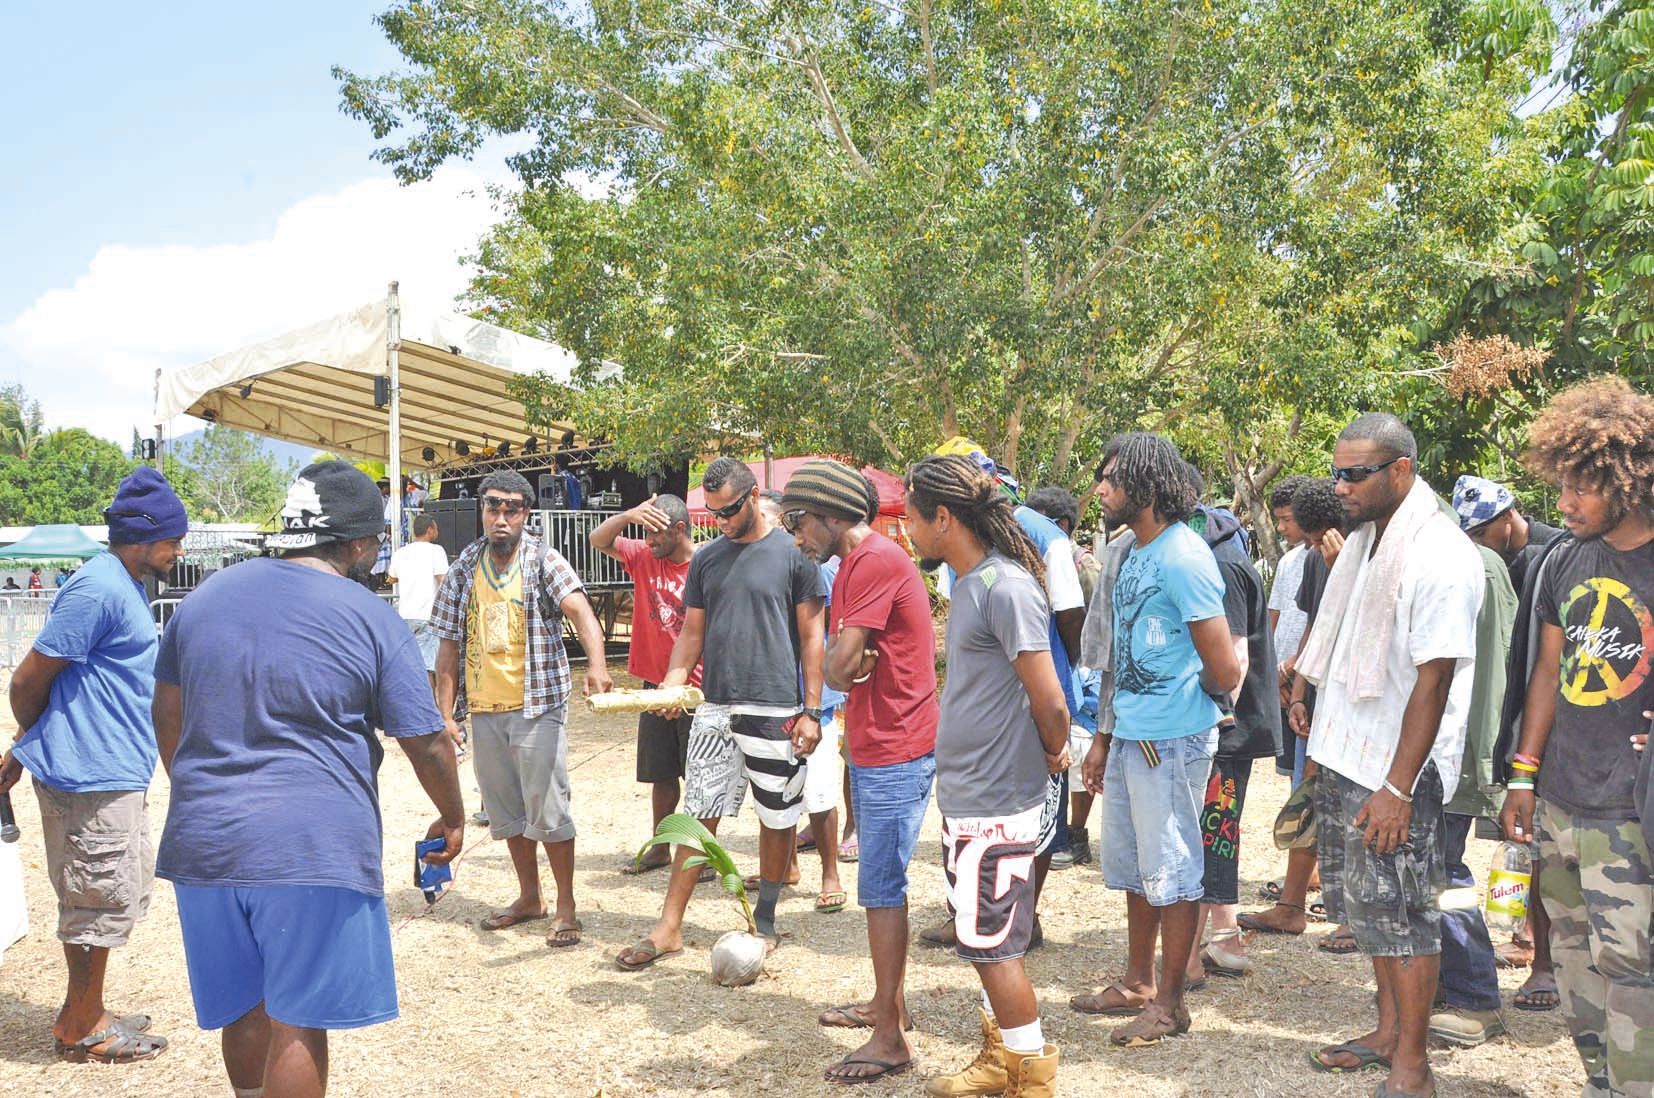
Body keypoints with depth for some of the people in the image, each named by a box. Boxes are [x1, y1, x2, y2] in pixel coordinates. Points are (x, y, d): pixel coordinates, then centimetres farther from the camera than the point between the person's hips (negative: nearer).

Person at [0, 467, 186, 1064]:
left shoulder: (125, 587, 13)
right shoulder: (100, 589, -19)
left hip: (118, 774, 10)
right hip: (94, 775, -10)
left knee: (123, 893, 18)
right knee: (105, 900, 2)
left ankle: (84, 1013, 31)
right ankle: (81, 1031, 17)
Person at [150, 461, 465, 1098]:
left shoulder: (206, 596, 9)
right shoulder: (372, 620, -7)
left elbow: (168, 715, 17)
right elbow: (426, 744, -5)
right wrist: (453, 819, 12)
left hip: (203, 841, 6)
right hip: (314, 847, -5)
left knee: (244, 1011, 20)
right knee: (297, 1025, 5)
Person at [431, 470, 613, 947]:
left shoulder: (544, 562, -7)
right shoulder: (463, 568, 6)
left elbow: (579, 610, -24)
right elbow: (449, 644, 8)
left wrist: (596, 664, -43)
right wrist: (445, 712, 3)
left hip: (537, 707, -5)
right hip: (484, 710, 5)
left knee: (547, 809, -1)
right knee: (506, 810, 15)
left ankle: (566, 908, 12)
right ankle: (530, 898, 31)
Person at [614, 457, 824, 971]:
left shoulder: (792, 554, -4)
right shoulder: (706, 558, 9)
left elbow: (811, 637, -2)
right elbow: (692, 633, 11)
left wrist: (812, 710, -6)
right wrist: (669, 687, -5)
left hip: (776, 713, -3)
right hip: (715, 710, 3)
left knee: (777, 820, 8)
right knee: (698, 817, 5)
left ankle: (764, 922, 25)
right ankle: (669, 928, 11)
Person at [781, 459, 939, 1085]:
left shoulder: (876, 560, -18)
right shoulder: (852, 565, 16)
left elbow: (839, 663, -21)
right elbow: (837, 665, 11)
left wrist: (844, 662, 0)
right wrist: (847, 664, -9)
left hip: (894, 755, -10)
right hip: (874, 750, 10)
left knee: (881, 889, -5)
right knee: (882, 885, 18)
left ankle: (890, 1039, 3)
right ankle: (889, 1003, 30)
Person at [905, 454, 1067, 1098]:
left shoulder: (1005, 587, -20)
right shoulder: (968, 581, 9)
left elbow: (1049, 703, -20)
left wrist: (1051, 755, -2)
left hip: (996, 802, -9)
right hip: (965, 794, 9)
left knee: (991, 942, 3)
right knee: (981, 938, 18)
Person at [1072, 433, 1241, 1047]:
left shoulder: (1182, 557, -17)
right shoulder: (1133, 555, 11)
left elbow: (1224, 672, -18)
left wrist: (1182, 700, 2)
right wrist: (1104, 738, 16)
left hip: (1171, 741, -9)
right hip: (1130, 737, 9)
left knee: (1171, 872, 4)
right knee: (1133, 868, 19)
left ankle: (1169, 1003, 18)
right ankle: (1138, 985, 34)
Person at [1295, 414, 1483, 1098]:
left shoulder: (1440, 555, -17)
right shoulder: (1363, 541, 9)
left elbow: (1433, 680, -20)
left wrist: (1398, 787, -21)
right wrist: (1322, 747, 17)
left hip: (1396, 772, -8)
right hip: (1345, 759, 8)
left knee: (1400, 914, 0)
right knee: (1364, 906, 17)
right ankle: (1388, 1031, 32)